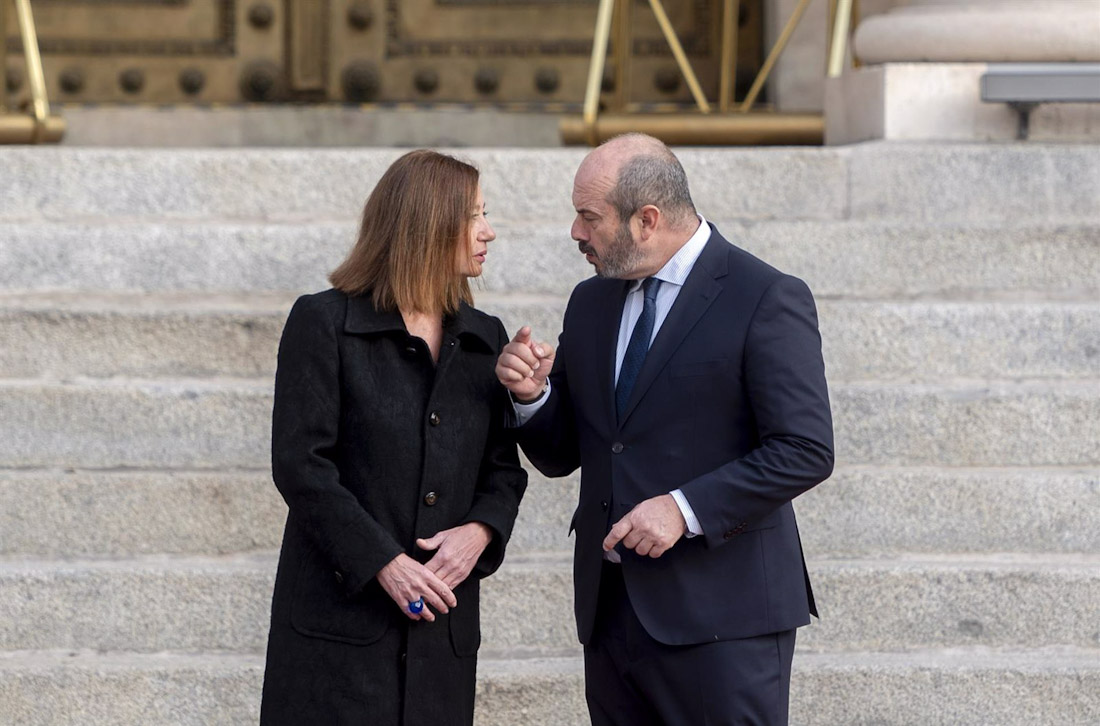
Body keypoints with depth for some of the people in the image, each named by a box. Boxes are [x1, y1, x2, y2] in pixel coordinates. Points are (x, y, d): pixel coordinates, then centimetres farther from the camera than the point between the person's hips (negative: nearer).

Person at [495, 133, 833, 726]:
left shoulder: (766, 299, -6)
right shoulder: (591, 304, 15)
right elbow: (560, 456, 18)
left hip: (721, 613, -6)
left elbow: (806, 451, -12)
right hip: (611, 610, 6)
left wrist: (686, 509, -19)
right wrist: (532, 394, -3)